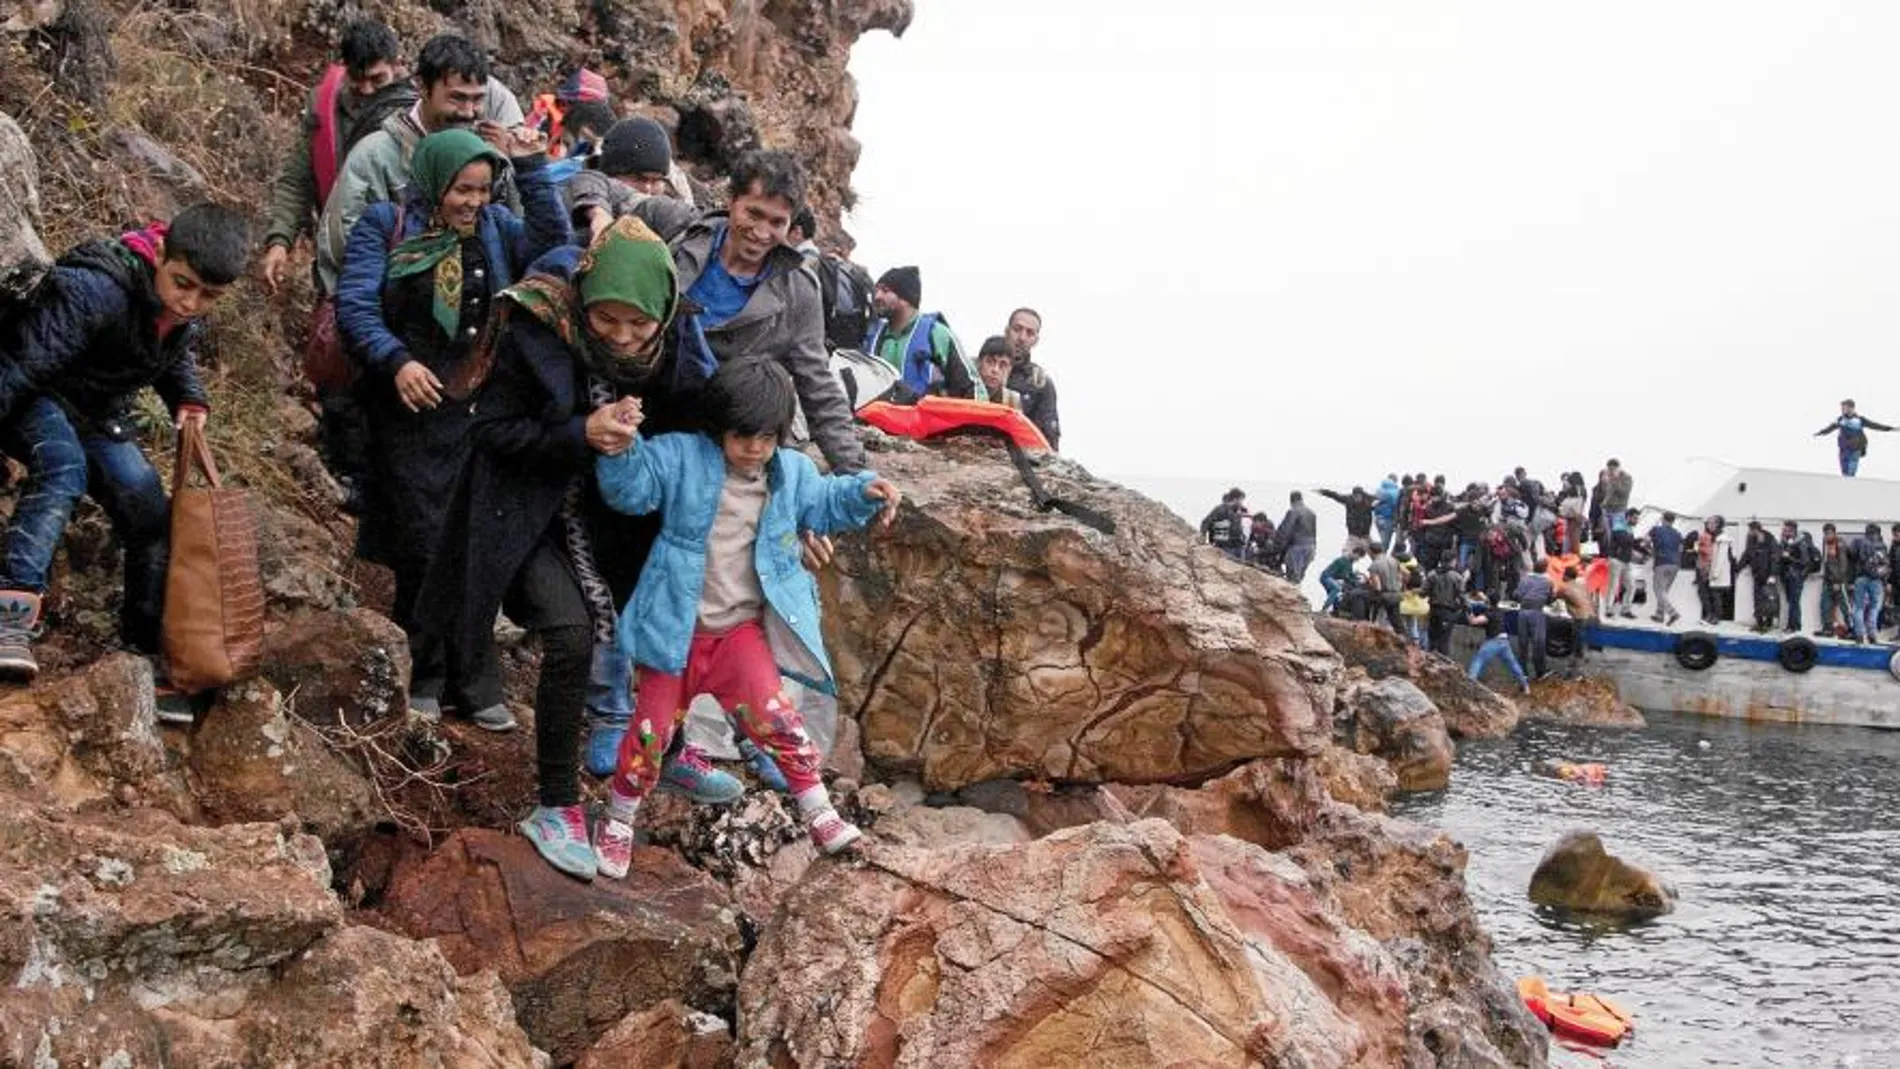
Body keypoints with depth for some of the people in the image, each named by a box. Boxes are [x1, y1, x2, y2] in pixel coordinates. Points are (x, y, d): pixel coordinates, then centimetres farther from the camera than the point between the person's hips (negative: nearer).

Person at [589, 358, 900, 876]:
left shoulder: (792, 473, 3)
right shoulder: (680, 457, -8)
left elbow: (824, 502, 20)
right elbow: (628, 488, -14)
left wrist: (864, 492, 1)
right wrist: (622, 445, -33)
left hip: (741, 631, 2)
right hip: (677, 632, -2)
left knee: (772, 714, -14)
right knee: (651, 731, 4)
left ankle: (819, 812, 2)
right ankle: (618, 822, 25)